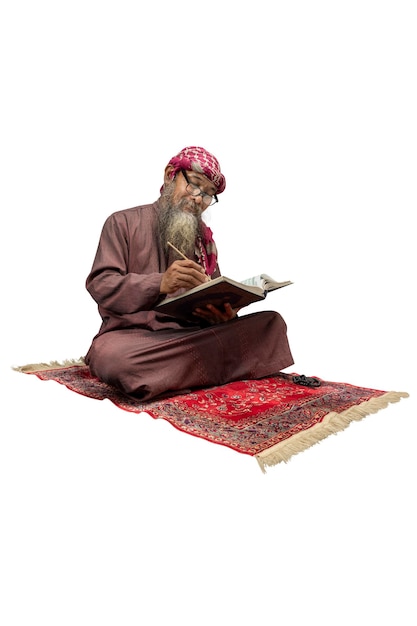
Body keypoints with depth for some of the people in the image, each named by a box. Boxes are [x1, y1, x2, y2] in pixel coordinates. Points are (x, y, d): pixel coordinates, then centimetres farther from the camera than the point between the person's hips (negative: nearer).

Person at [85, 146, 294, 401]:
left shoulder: (204, 237, 19)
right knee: (112, 356, -40)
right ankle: (216, 368, -24)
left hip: (192, 335, 4)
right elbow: (99, 284, -7)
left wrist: (225, 315, -14)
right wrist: (160, 283, -24)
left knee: (271, 323, -16)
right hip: (131, 335, -4)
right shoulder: (123, 223, 7)